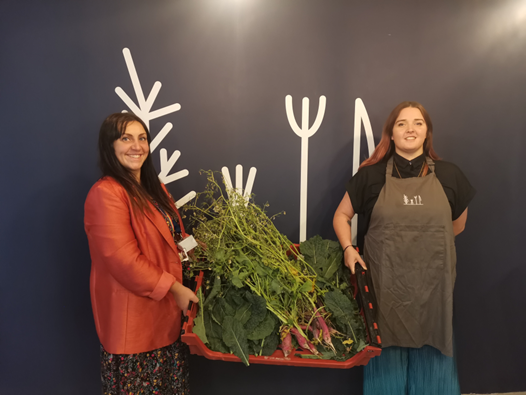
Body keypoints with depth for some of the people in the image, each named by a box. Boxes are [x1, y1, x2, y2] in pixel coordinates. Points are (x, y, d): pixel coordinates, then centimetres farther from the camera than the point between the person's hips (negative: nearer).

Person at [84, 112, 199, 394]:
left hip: (167, 309, 8)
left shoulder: (153, 187, 10)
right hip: (132, 315, -8)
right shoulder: (106, 194, -19)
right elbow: (124, 261, -23)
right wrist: (175, 289, -18)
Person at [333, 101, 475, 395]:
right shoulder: (371, 175, -2)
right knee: (386, 362, 12)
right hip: (385, 285, -1)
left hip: (432, 286, 2)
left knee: (431, 359, 15)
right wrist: (348, 249, -7)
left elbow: (458, 224, 16)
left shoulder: (448, 175, 2)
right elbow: (342, 215, 7)